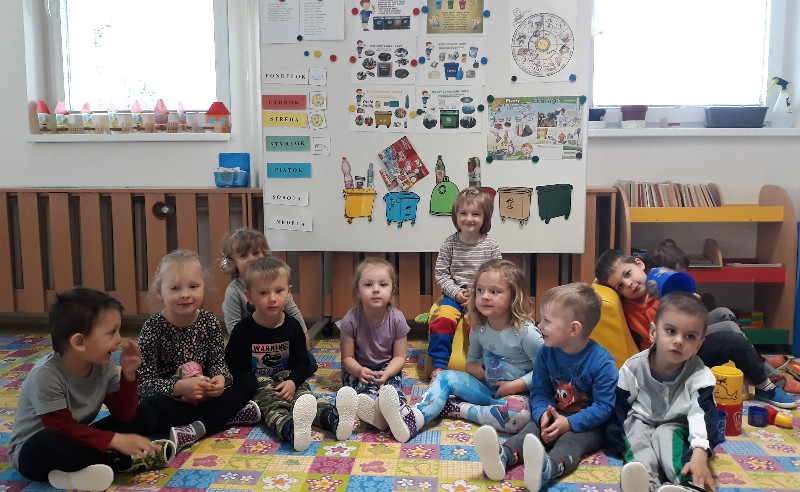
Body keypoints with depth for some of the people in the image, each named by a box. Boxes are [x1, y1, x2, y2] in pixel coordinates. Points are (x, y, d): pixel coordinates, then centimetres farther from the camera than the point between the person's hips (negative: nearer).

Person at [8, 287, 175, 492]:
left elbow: (124, 414, -5)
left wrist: (128, 374, -19)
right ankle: (126, 462, -25)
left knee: (145, 414, -1)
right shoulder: (46, 375, -26)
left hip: (78, 439, 7)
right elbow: (63, 429, -28)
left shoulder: (103, 366, -7)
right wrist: (116, 440, -34)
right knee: (47, 442, -42)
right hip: (31, 451, -6)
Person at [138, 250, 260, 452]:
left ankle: (195, 429, -29)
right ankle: (229, 415, -21)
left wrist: (221, 379, -25)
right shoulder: (153, 328, -15)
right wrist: (180, 387, -35)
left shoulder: (209, 322, -4)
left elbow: (218, 363, -1)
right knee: (152, 408, -35)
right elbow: (144, 382, -18)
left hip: (205, 395, 4)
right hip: (171, 401, -4)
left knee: (247, 380, -11)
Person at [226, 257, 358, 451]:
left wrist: (292, 382, -15)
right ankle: (291, 429, -68)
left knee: (303, 394, -28)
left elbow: (302, 362, 5)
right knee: (271, 402, -34)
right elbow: (233, 367, -1)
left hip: (286, 380, 3)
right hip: (256, 383, -3)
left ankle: (333, 418, -57)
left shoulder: (292, 326, 4)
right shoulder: (243, 330, -4)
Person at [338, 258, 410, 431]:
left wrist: (387, 373, -28)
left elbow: (399, 357, -7)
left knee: (393, 382, -31)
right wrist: (360, 371, -31)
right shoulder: (351, 320, -15)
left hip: (387, 368, 0)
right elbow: (347, 357, -9)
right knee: (365, 384, -32)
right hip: (358, 369, 0)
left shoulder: (397, 319, -12)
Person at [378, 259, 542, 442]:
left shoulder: (525, 331, -16)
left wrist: (516, 385, -19)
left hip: (517, 393, -5)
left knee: (520, 415, -38)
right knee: (446, 377, -13)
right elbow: (472, 360, 17)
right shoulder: (479, 329, 2)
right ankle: (412, 418, -36)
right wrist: (474, 367, -6)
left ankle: (454, 407, -24)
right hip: (487, 388, 5)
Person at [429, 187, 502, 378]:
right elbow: (440, 273, 1)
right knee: (442, 318, -25)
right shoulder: (450, 243, 1)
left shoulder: (491, 246, -1)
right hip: (454, 294, 1)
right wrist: (456, 292, -11)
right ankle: (439, 365, -14)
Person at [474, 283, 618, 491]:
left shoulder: (601, 361, -16)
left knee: (570, 439, -34)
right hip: (555, 415, 5)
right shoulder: (547, 353, -1)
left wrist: (569, 423, -26)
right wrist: (543, 413, -19)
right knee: (533, 428, -24)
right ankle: (502, 456, -52)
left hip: (588, 425, -4)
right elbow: (539, 391, 3)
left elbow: (603, 407, -16)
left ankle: (547, 468, -65)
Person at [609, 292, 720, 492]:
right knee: (637, 433, -31)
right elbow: (617, 410, -6)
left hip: (676, 427, -1)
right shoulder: (633, 368, -13)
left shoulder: (700, 376, -15)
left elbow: (703, 416, -27)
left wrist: (699, 457, -44)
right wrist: (624, 448, -18)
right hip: (640, 422, 1)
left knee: (664, 435, -32)